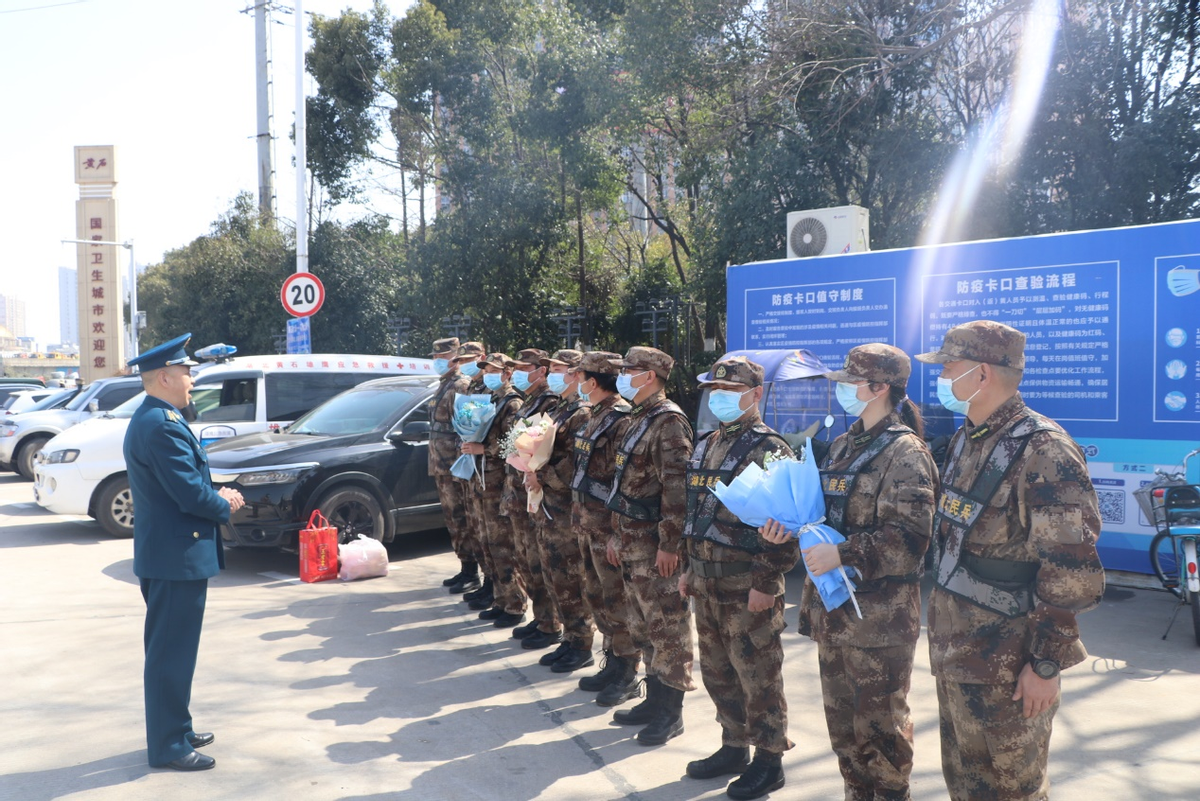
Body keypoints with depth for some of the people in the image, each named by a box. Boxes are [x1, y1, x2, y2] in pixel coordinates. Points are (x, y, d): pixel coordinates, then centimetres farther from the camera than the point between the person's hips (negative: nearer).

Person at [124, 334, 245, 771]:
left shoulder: (147, 418, 12)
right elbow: (191, 494, -24)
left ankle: (174, 730, 33)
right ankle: (168, 746, 9)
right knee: (172, 653, -1)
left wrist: (217, 495, 3)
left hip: (162, 552, 11)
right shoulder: (163, 425, -22)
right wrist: (225, 505, -6)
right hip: (178, 555, -11)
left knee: (168, 649, 20)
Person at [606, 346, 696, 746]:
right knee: (644, 624, 17)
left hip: (656, 542, -10)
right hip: (633, 540, 10)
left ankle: (671, 712, 9)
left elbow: (676, 488, -21)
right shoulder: (638, 419, 15)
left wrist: (669, 543, -23)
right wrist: (621, 534, 20)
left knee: (668, 625, 0)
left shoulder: (668, 422, -16)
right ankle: (655, 698, 28)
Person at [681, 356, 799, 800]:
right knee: (717, 672, 17)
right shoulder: (707, 446, 12)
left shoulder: (768, 449, -13)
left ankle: (768, 760, 17)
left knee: (758, 676, 3)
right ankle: (734, 746, 33)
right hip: (706, 582, 8)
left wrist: (767, 582, -19)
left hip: (747, 587, -8)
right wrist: (690, 568, 19)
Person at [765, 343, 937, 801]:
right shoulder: (845, 445, 12)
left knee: (879, 725, 6)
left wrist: (842, 556, -27)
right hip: (834, 607, 9)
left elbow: (909, 538, -23)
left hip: (879, 616, -8)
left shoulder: (904, 453, -14)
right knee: (841, 717, 19)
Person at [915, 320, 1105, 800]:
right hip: (954, 649, 8)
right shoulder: (966, 440, 8)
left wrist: (1047, 664, -18)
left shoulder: (1043, 450, -19)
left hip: (1006, 664, -8)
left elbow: (1071, 572, -20)